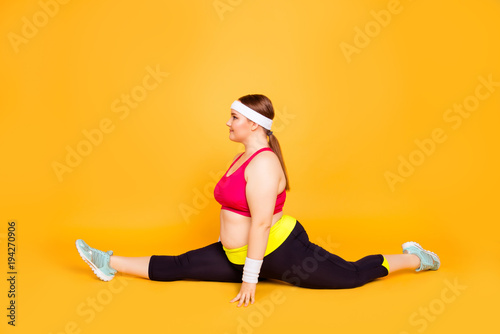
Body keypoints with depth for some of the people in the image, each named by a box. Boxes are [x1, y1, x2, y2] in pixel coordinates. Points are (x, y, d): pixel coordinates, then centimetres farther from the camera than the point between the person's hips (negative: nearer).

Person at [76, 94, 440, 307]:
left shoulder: (264, 163, -22)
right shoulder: (243, 157, 9)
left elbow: (261, 223, -25)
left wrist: (249, 280, -23)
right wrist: (226, 244, 24)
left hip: (281, 251, -8)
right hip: (239, 254, 9)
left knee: (352, 274, 3)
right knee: (178, 267, 4)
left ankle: (415, 259, 23)